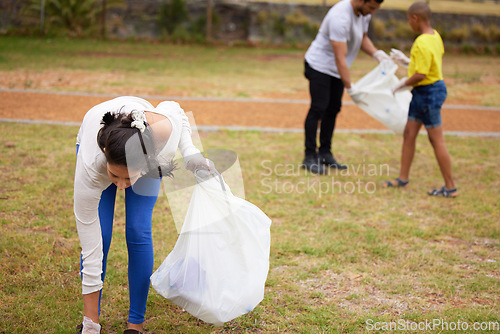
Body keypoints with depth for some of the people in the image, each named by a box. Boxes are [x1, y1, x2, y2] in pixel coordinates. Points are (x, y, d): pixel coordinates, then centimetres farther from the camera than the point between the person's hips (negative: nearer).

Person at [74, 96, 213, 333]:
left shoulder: (165, 128, -43)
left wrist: (190, 153, -28)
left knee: (138, 231, -13)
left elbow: (173, 108, -14)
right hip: (93, 144, -1)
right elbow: (91, 252, -34)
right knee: (99, 236, -14)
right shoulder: (89, 168, -42)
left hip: (148, 156, 1)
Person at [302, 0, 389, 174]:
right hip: (320, 65, -9)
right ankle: (309, 157, -4)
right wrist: (351, 89, -30)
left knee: (333, 109, 10)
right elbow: (340, 58, -32)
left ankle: (325, 153, 19)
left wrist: (377, 54, -4)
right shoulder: (340, 17, -31)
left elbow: (363, 38, 16)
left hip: (336, 69, 9)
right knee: (318, 109, -10)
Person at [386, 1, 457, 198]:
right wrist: (406, 61, 22)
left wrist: (403, 84, -12)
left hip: (429, 92, -10)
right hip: (421, 93, 10)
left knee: (436, 140, -2)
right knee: (409, 133, 15)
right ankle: (403, 178, 25)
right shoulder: (435, 36, 7)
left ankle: (450, 187, 6)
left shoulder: (422, 43, -24)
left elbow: (420, 74, -27)